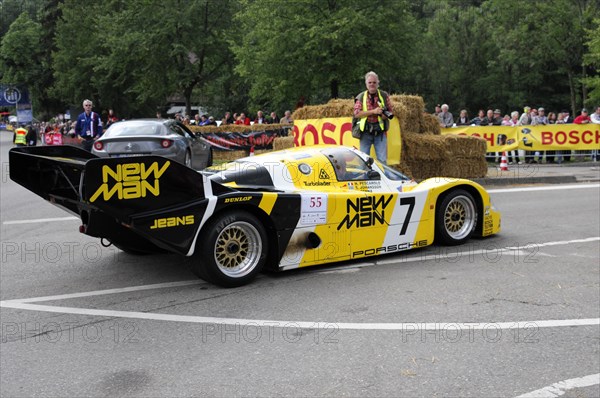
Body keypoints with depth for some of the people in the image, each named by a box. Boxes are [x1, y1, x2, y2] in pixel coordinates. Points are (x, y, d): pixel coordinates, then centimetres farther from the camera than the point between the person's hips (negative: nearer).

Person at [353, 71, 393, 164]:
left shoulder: (384, 96, 7)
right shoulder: (361, 97, 3)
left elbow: (390, 111, 12)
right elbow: (356, 114, -7)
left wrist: (385, 114, -12)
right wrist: (373, 111, -16)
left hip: (380, 132, 0)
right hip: (365, 132, 0)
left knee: (382, 160, -1)